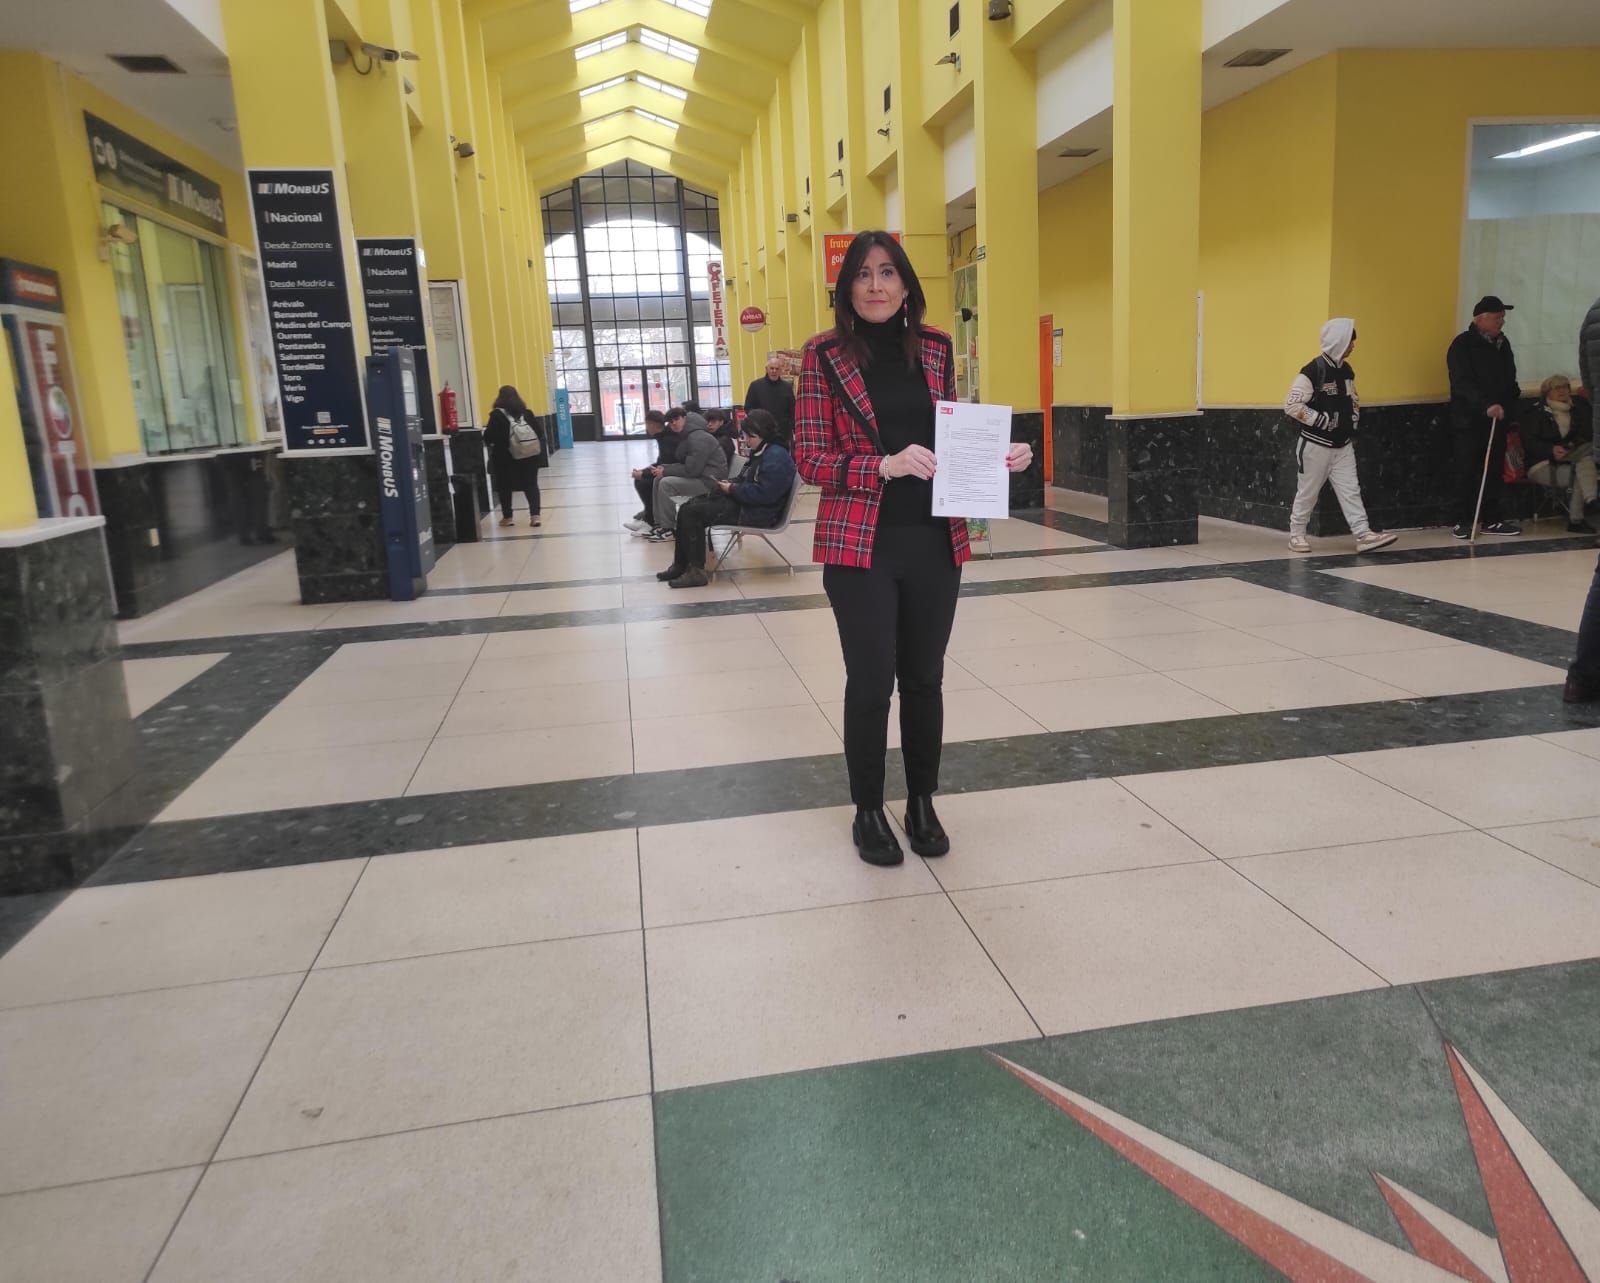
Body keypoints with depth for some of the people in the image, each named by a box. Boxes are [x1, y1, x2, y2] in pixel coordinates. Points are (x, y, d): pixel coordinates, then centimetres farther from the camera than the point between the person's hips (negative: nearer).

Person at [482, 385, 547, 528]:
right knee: (531, 485, 5)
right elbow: (539, 432, 6)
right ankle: (535, 515, -5)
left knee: (505, 487, 10)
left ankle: (507, 517, 16)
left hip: (506, 457, -3)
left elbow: (488, 437, -9)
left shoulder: (497, 415, -7)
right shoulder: (526, 412, 6)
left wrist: (485, 430, 12)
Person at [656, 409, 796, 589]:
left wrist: (732, 490, -16)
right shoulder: (761, 452, 15)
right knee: (688, 508, 5)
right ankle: (681, 565, 5)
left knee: (692, 513, -16)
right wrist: (731, 484, 2)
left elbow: (762, 493, -27)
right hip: (742, 502, 11)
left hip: (756, 514, -11)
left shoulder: (776, 458, -19)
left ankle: (696, 571, -12)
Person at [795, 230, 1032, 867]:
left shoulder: (936, 348, 7)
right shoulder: (825, 354, -4)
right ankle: (868, 811, 22)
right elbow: (808, 457, -8)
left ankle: (922, 803, 30)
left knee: (924, 677, 13)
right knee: (870, 682, 3)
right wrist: (885, 465, -22)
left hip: (935, 542, 4)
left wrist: (999, 456, -3)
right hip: (860, 546, -3)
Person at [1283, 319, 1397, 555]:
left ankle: (1363, 535, -4)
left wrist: (1354, 420, 9)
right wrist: (1320, 420, -20)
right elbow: (1292, 405, -20)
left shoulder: (1346, 371, 9)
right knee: (1308, 492, 4)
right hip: (1316, 444, -6)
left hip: (1343, 445, 7)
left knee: (1351, 490, 0)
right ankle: (1297, 533, 18)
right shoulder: (1312, 372, -16)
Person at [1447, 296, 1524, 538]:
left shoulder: (1502, 343, 13)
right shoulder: (1462, 345, -10)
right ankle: (1462, 522, 2)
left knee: (1495, 471, 8)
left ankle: (1491, 520, 14)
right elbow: (1463, 383, -21)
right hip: (1469, 419, -7)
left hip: (1498, 418, 7)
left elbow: (1509, 378, 24)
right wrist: (1487, 405, -30)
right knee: (1467, 472, -4)